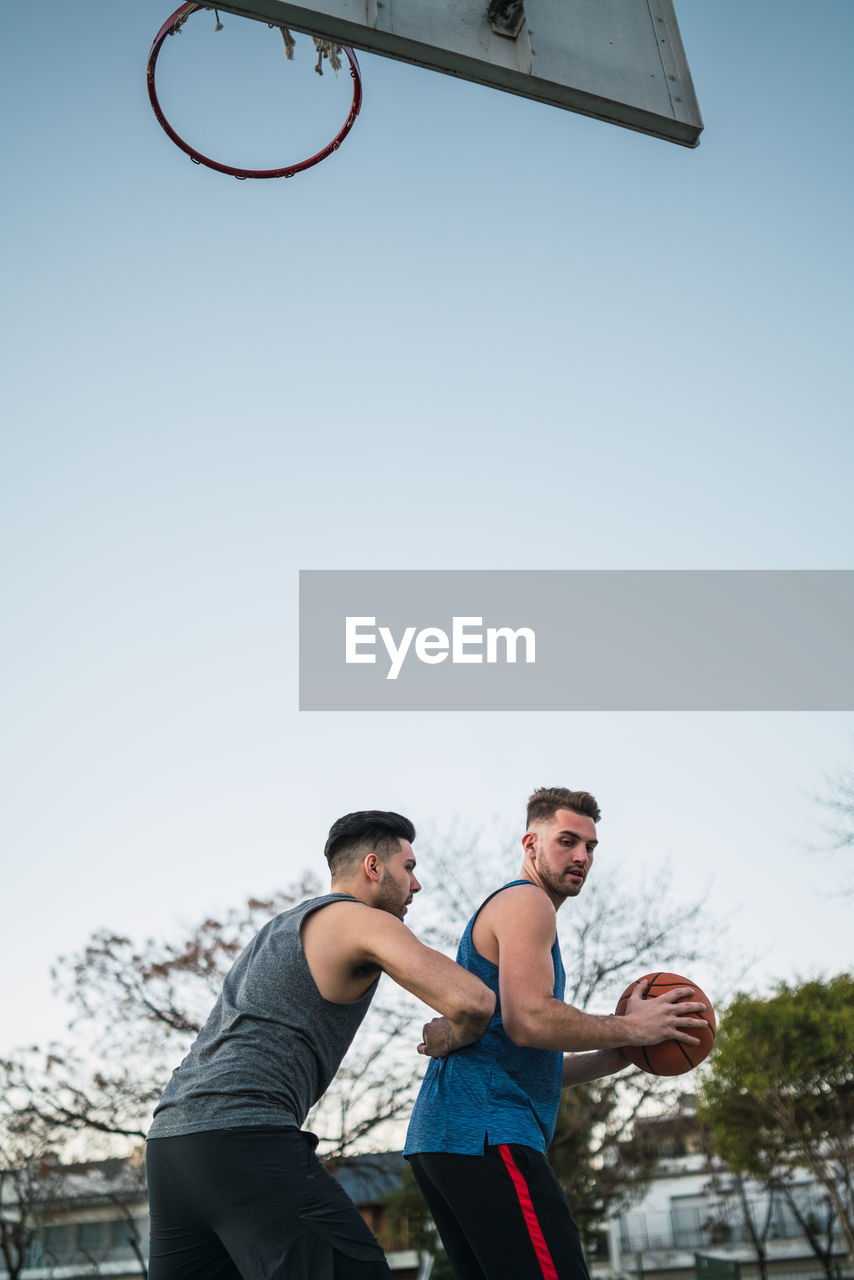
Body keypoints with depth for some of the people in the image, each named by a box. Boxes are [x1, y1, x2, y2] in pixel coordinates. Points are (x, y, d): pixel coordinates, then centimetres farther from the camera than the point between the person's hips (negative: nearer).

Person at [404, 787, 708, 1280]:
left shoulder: (501, 909, 30)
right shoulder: (527, 903, -2)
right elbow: (528, 1021, -19)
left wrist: (611, 1059, 17)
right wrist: (631, 1028, -7)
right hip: (485, 1134, -11)